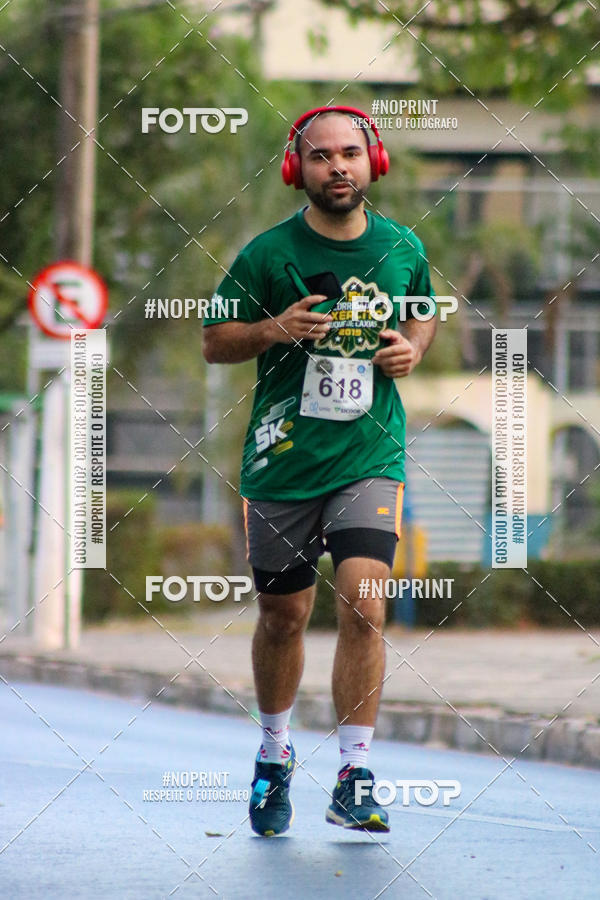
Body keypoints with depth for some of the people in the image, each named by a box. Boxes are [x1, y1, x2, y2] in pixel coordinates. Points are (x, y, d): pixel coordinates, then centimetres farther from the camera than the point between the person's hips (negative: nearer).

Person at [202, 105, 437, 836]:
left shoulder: (402, 249, 3)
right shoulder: (268, 254, -5)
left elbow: (423, 311, 22)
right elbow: (214, 341, 3)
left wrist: (412, 347, 0)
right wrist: (273, 329, -16)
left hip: (370, 456, 0)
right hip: (280, 463, 0)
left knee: (363, 604, -16)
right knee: (282, 616, 11)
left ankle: (353, 778, -10)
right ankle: (274, 754, 35)